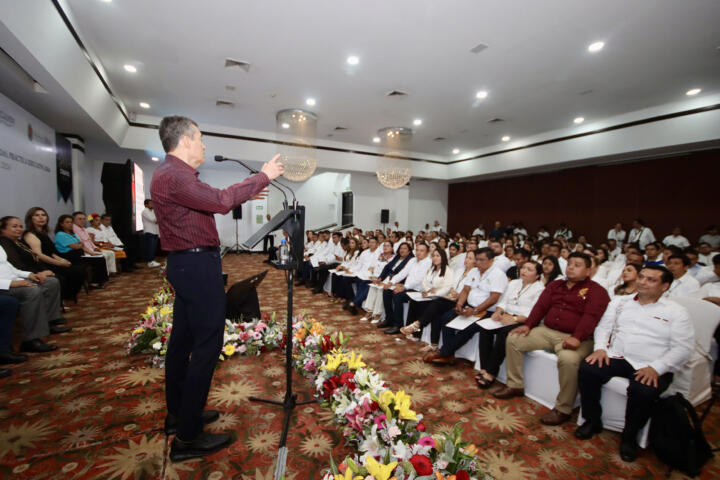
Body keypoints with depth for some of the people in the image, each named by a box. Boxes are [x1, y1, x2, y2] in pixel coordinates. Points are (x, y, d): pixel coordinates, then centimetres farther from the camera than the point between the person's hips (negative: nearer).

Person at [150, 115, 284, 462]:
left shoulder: (173, 174, 17)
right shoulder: (173, 175, -16)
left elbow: (211, 200, 23)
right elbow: (220, 202, -26)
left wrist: (246, 193, 21)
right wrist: (262, 177, -17)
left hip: (187, 264, 11)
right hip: (198, 266, -11)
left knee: (183, 340, 17)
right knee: (206, 345, -5)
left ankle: (178, 415, 32)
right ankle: (188, 438, 6)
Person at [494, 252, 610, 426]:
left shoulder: (596, 291, 0)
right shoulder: (555, 286, 18)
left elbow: (590, 316, -16)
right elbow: (541, 306, 11)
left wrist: (577, 338, -31)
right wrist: (528, 325, -3)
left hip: (574, 338, -6)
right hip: (547, 331, 6)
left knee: (568, 359, -37)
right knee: (513, 339, -6)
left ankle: (563, 409, -17)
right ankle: (514, 385, 6)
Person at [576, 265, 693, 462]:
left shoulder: (676, 312, 6)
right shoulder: (620, 302, 16)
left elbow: (683, 347, -2)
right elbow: (604, 327, 13)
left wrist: (656, 368, -17)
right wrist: (600, 348, -6)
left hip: (650, 368, -2)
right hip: (616, 357, 3)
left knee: (643, 391, -33)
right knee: (587, 369, -24)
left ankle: (629, 437, -2)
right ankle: (592, 422, -1)